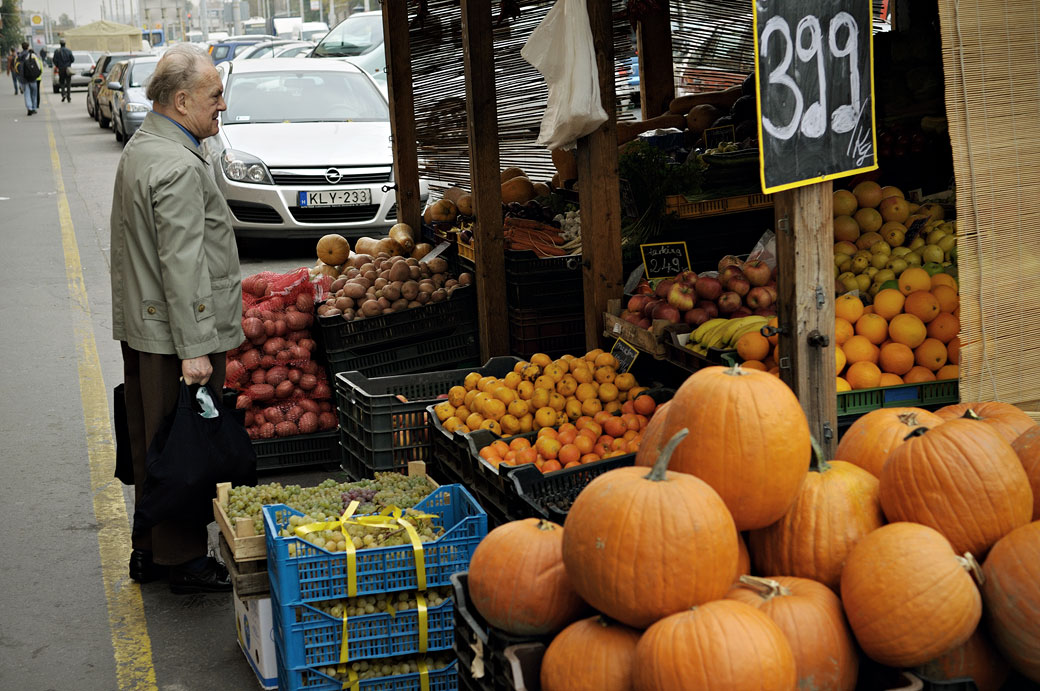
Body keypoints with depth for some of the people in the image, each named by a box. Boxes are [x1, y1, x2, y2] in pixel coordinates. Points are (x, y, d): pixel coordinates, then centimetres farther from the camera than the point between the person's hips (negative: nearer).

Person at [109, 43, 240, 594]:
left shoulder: (140, 147, 14)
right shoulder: (178, 167, -20)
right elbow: (182, 265, -24)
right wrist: (194, 348, -23)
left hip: (141, 325, 10)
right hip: (173, 333, -10)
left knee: (152, 445, 17)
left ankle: (149, 550, 28)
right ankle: (182, 561, 9)